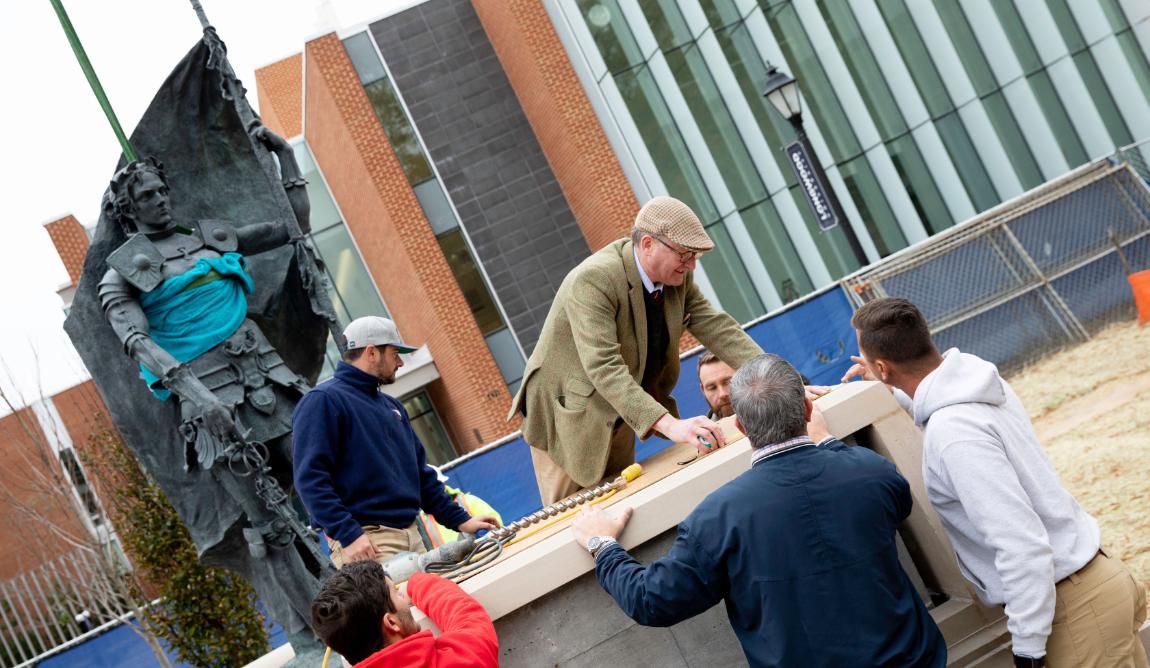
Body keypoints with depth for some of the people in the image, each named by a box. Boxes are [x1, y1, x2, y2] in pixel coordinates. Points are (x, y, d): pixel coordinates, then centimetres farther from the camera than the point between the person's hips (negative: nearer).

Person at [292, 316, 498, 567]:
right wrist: (347, 535, -21)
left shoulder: (391, 406, 22)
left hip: (412, 536, 8)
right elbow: (310, 478, -14)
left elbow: (420, 471, 26)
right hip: (363, 542, -8)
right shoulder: (323, 401, -5)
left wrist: (459, 519, 19)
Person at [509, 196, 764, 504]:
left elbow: (716, 326, -6)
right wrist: (669, 425, -49)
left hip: (619, 418, 7)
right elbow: (603, 367, -40)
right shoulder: (592, 280, -31)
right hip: (567, 415, -7)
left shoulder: (677, 276, -7)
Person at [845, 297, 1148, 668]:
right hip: (1094, 576, 9)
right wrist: (891, 390, 29)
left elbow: (1023, 545, -29)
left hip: (1074, 603, -9)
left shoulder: (952, 433, -26)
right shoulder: (977, 379, 1)